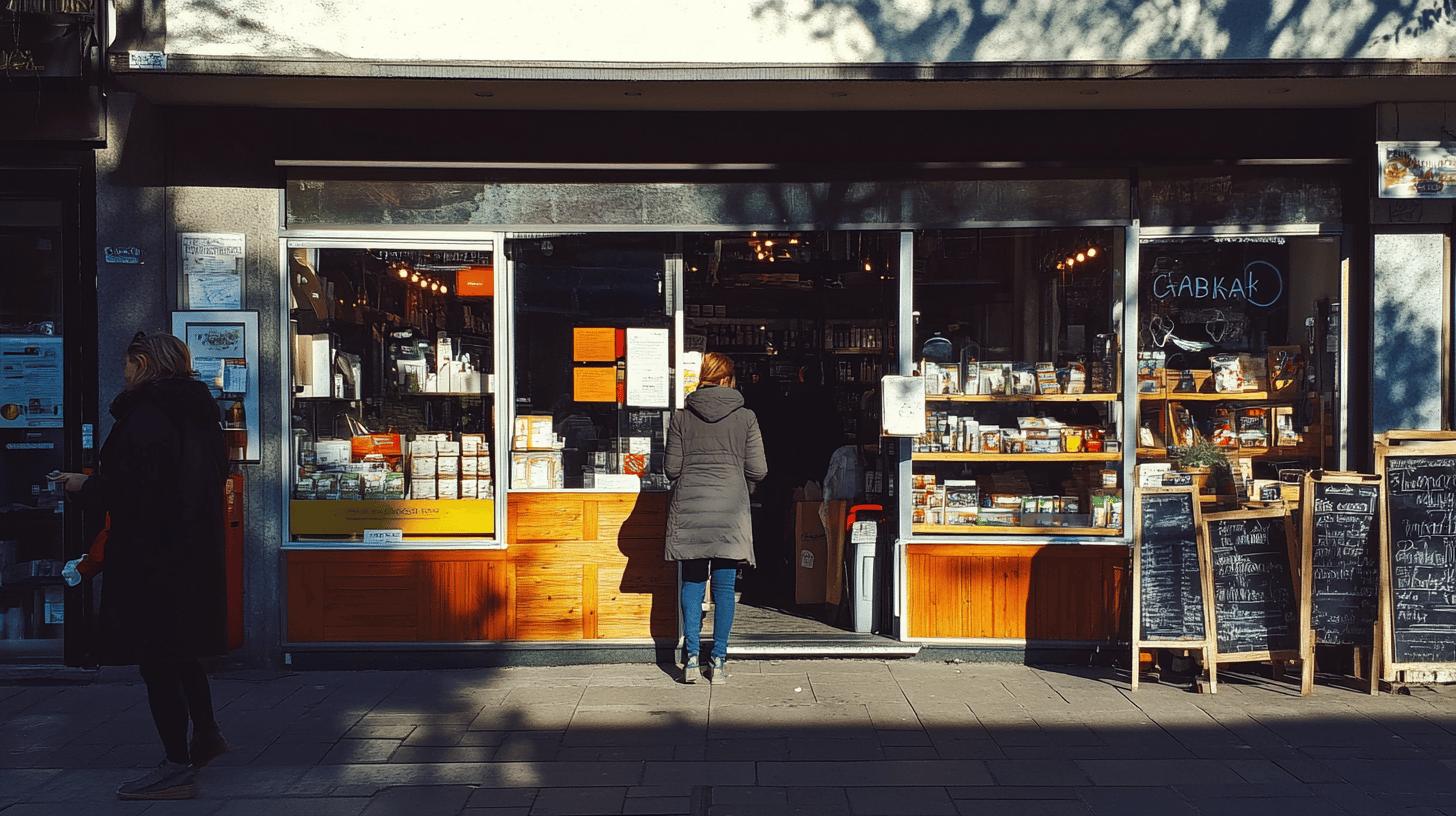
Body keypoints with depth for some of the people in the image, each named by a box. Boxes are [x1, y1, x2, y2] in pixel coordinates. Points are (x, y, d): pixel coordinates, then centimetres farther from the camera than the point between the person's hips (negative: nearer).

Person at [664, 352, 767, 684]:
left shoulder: (681, 418, 4)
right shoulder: (746, 417, 1)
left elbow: (672, 467, 3)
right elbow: (758, 470, 0)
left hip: (689, 508, 1)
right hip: (730, 508, -1)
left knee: (692, 584, 9)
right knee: (724, 586, 5)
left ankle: (691, 658, 6)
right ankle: (718, 661, 8)